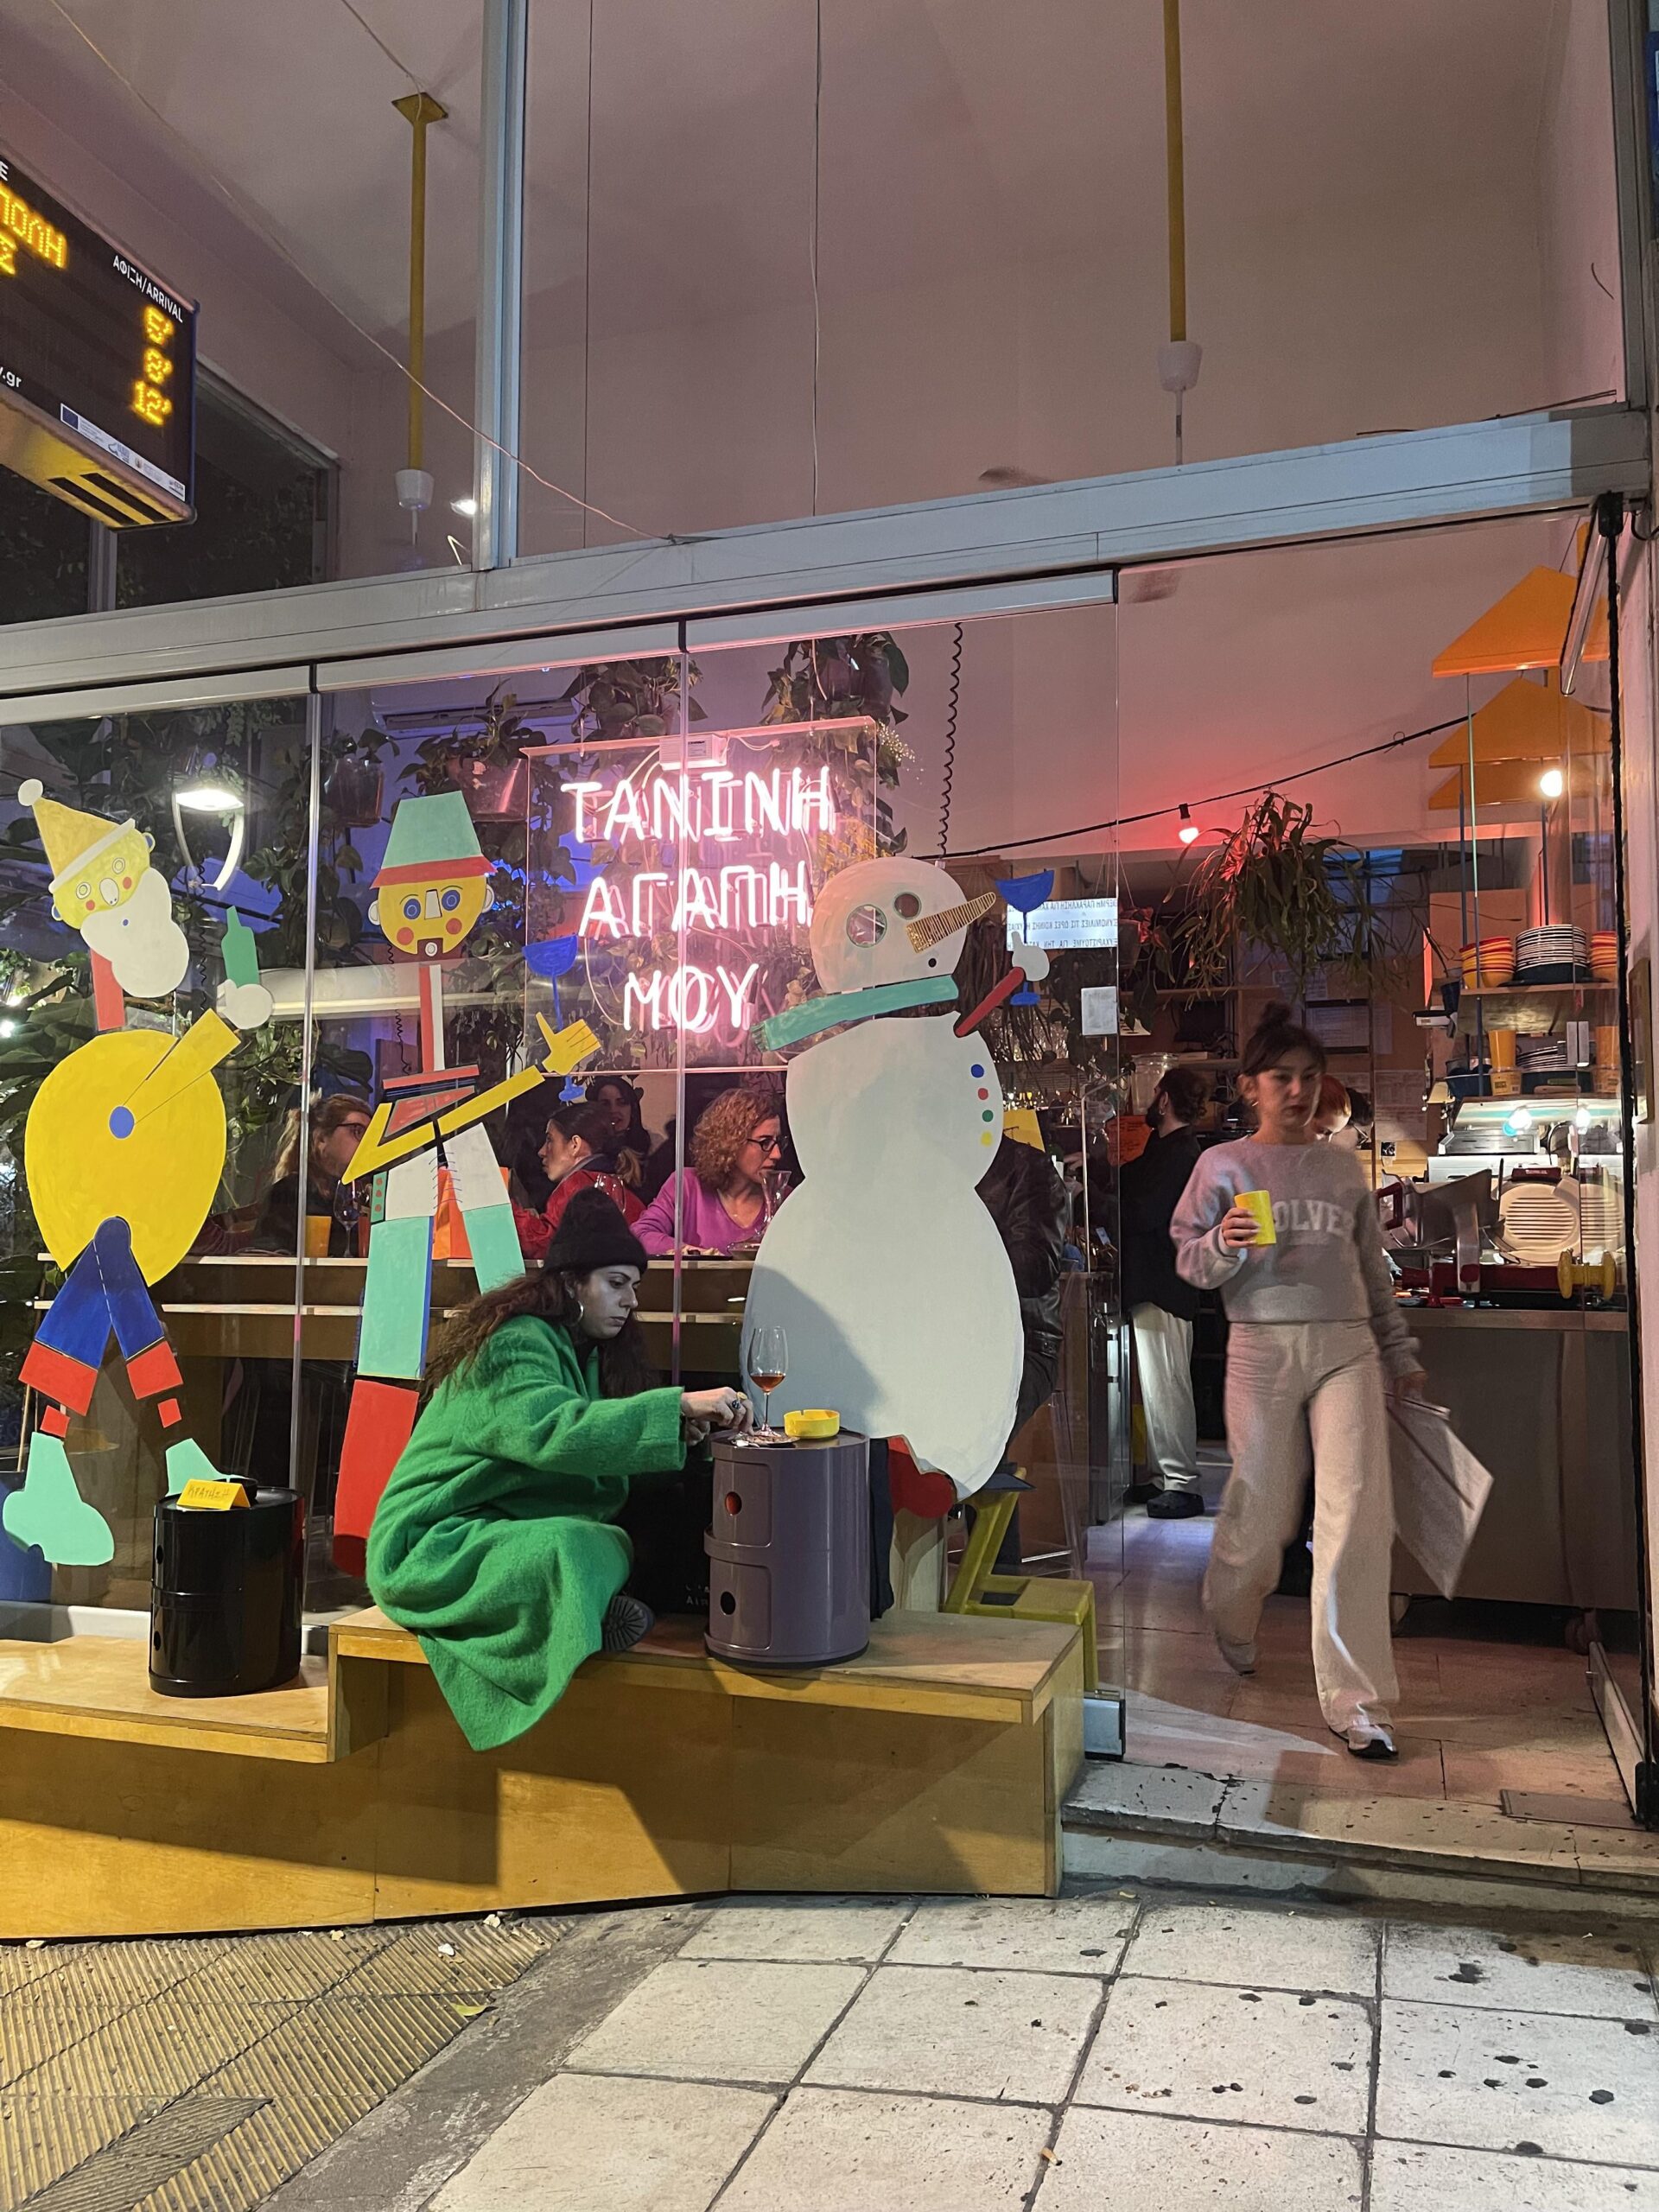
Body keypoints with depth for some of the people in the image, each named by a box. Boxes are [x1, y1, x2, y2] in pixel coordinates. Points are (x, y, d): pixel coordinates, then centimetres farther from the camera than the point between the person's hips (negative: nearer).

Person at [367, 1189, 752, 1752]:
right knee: (571, 1550, -35)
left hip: (498, 1531, 9)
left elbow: (603, 1462, 12)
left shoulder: (582, 1350, 14)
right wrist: (679, 1404, -34)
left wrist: (676, 1431, -6)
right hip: (433, 1544, -9)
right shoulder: (514, 1344, -16)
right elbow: (557, 1432, -34)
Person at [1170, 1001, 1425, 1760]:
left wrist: (1401, 1354, 18)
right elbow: (1191, 1265, 2)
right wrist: (1223, 1244, -19)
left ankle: (1354, 1699, -3)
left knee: (1357, 1516, -9)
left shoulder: (1343, 1168, 13)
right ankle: (1230, 1627, 35)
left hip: (1348, 1348, 2)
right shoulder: (1223, 1165, 4)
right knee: (1261, 1511, 4)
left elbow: (1374, 1269, 19)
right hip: (1264, 1348, -2)